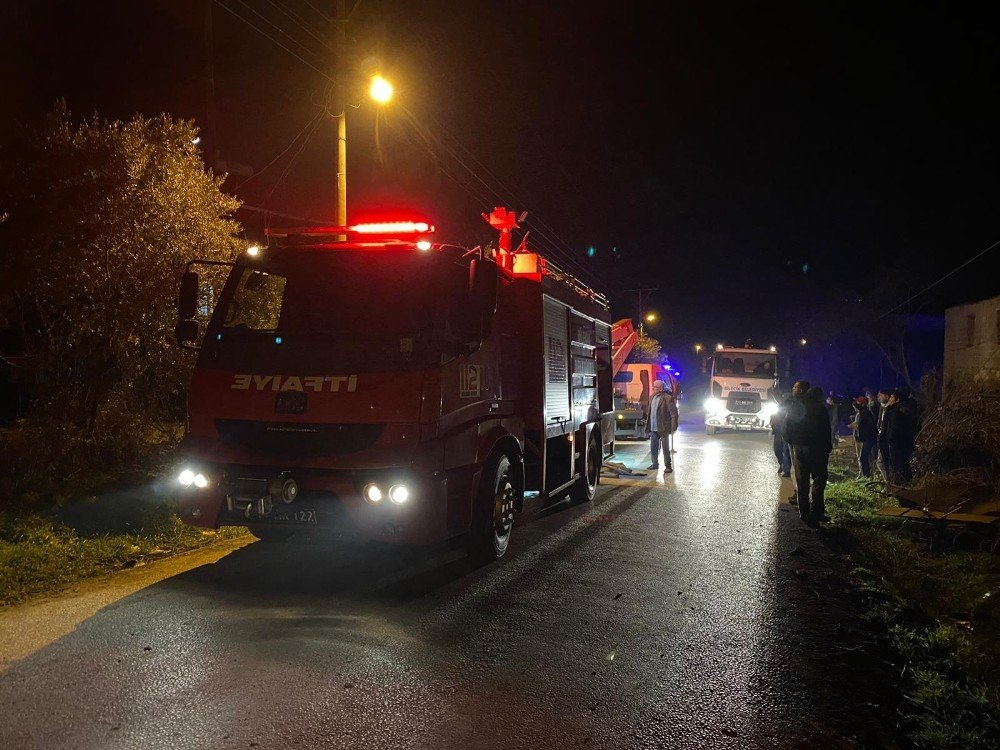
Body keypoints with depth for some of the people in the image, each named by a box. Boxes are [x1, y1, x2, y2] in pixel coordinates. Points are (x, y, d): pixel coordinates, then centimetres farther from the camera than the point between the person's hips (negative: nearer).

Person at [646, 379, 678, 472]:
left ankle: (668, 466, 14)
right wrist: (649, 426, 12)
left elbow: (674, 414, -15)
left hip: (663, 429, -7)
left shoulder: (668, 398, -15)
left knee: (665, 448, 4)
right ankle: (655, 464, 29)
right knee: (653, 447, 14)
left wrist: (673, 428, -17)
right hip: (653, 428, 7)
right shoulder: (652, 397, 8)